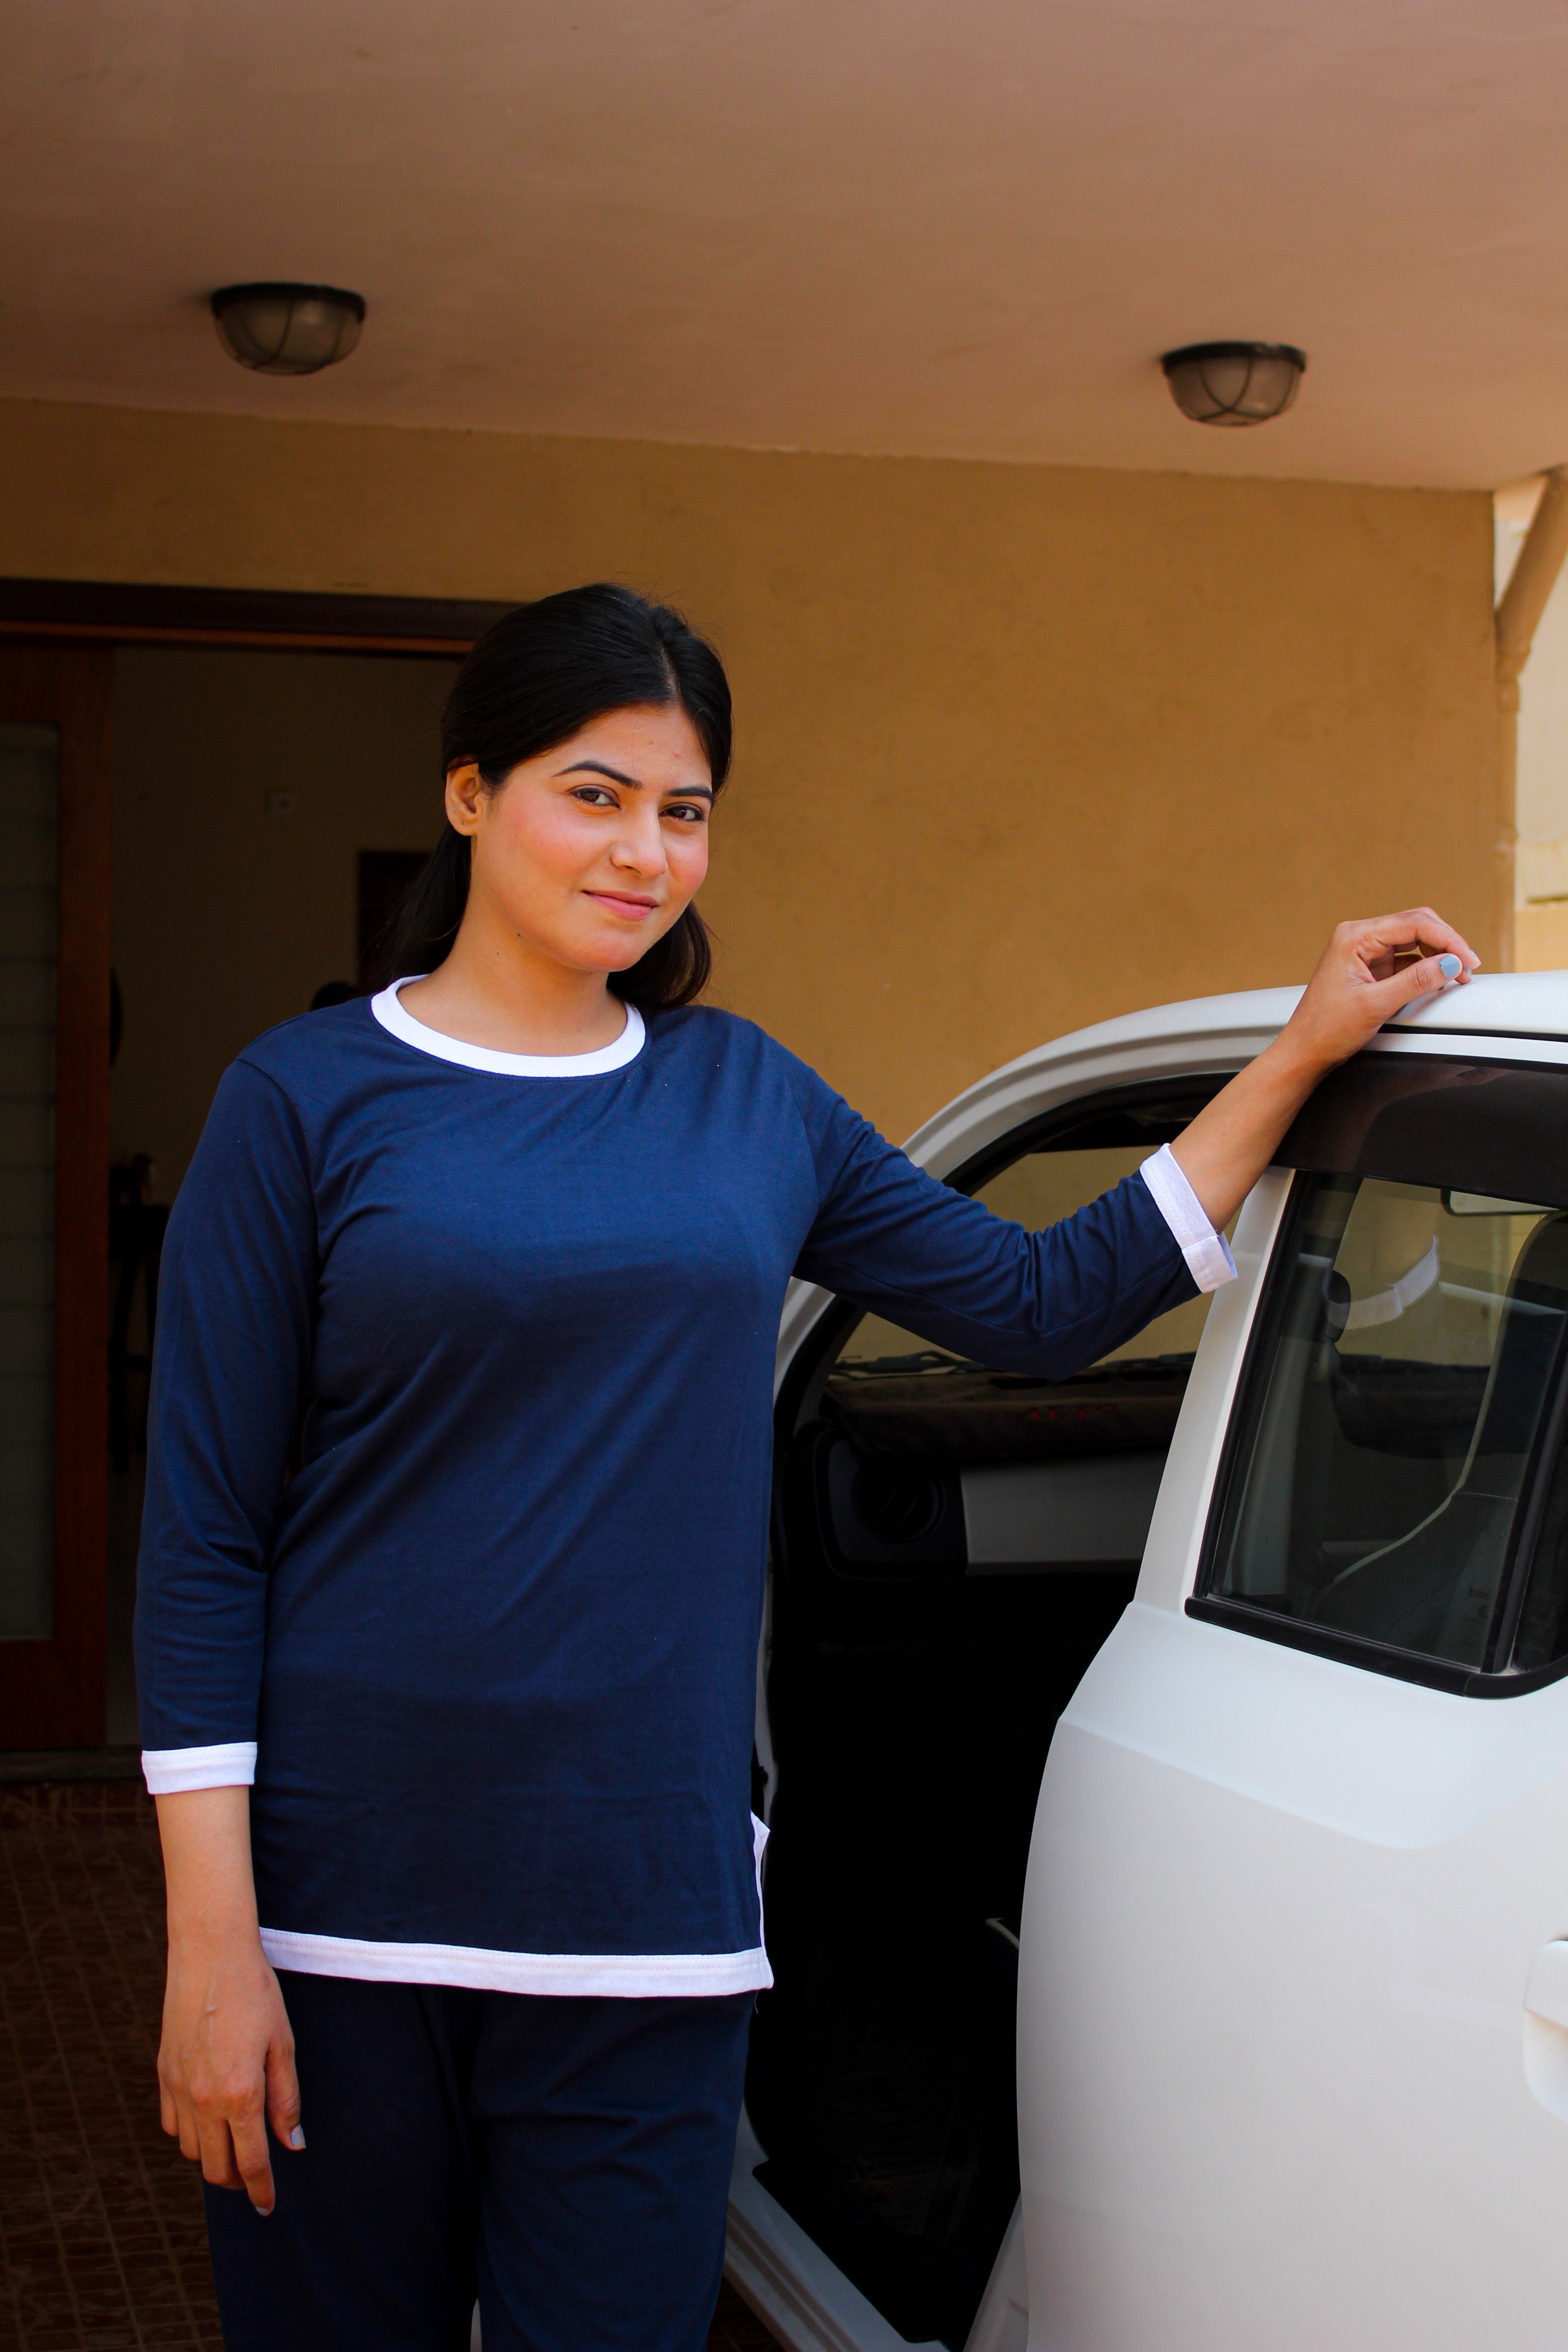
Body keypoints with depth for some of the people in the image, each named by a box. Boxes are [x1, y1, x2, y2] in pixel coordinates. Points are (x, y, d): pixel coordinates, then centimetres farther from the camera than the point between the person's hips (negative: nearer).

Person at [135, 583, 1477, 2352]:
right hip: (343, 1907, -2)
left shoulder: (747, 1099, 10)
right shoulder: (308, 1100, -2)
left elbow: (1044, 1303, 15)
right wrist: (211, 1945, -10)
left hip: (649, 1921, 3)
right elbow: (203, 1541, -4)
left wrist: (1303, 1051, 12)